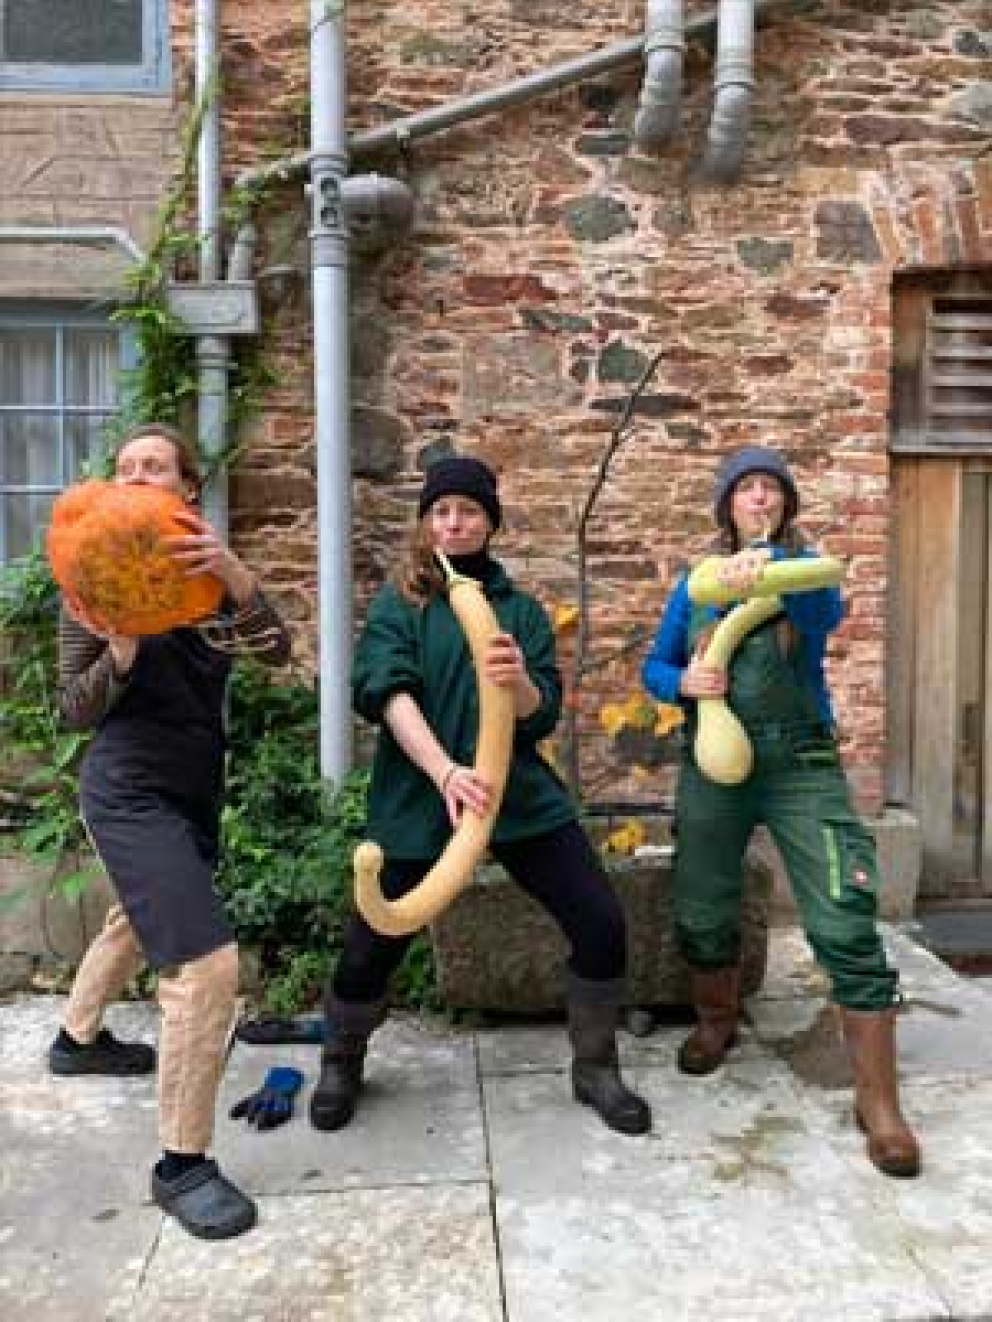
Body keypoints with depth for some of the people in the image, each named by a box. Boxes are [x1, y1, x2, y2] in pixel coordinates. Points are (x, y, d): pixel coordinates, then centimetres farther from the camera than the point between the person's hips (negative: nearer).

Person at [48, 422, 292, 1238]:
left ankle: (78, 1041, 57)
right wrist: (120, 654, -26)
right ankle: (182, 1166, 1)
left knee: (142, 921, 29)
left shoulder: (209, 573, 1)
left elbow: (276, 652, -17)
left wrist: (236, 575, -35)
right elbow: (75, 710, -6)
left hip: (196, 787, 7)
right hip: (130, 792, -6)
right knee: (208, 964, -16)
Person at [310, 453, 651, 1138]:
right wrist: (445, 771, -31)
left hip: (522, 795, 2)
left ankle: (594, 1068, 22)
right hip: (417, 799, -2)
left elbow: (545, 715, 0)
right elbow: (388, 694, -14)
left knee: (603, 926, -4)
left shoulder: (521, 608, 8)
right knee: (369, 949, 1)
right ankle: (341, 1063, 34)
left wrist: (520, 682, -25)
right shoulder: (398, 605, 2)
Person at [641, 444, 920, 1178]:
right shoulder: (696, 581, 8)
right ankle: (716, 1023, 42)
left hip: (802, 765, -3)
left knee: (846, 927, -11)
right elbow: (654, 665, 10)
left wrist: (770, 570, -43)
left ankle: (879, 1102, 3)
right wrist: (683, 681, -13)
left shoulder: (806, 565, 1)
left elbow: (829, 612, -23)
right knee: (702, 918, 13)